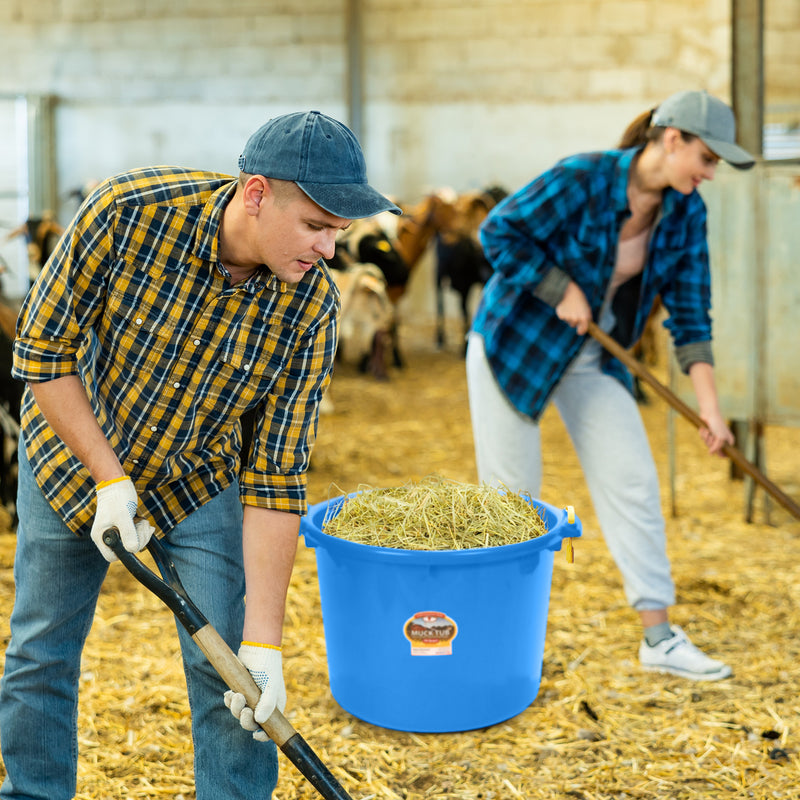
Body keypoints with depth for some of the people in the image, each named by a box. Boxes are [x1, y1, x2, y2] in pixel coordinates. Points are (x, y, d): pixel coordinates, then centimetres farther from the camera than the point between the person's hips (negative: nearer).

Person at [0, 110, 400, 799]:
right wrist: (107, 479, -22)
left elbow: (276, 478, -21)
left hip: (198, 481, 1)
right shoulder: (130, 210, -30)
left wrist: (262, 642, -22)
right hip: (72, 453, 0)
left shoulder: (311, 306, -25)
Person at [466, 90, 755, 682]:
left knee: (633, 482, -2)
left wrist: (709, 406, -11)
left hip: (595, 358, 5)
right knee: (512, 492, 1)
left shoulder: (685, 213, -5)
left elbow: (690, 315, -4)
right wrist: (563, 289, -21)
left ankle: (659, 638, 5)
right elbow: (499, 232, -17)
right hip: (516, 342, -5)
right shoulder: (582, 179, -22)